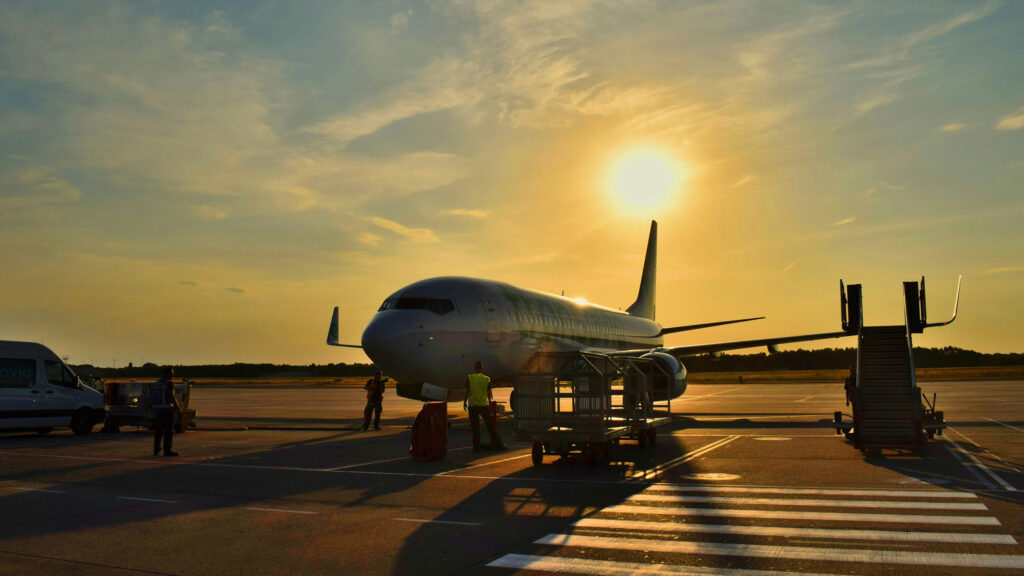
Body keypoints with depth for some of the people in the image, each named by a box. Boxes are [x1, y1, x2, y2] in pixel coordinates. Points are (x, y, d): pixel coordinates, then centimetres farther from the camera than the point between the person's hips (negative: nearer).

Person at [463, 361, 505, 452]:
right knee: (490, 426, 10)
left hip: (473, 405, -1)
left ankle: (476, 447, 5)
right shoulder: (487, 379, 0)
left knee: (475, 427, 5)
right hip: (484, 404, 1)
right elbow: (489, 393, 3)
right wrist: (490, 403, 14)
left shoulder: (469, 378, -4)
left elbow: (467, 392, -4)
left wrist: (464, 402, 6)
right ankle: (498, 444, 15)